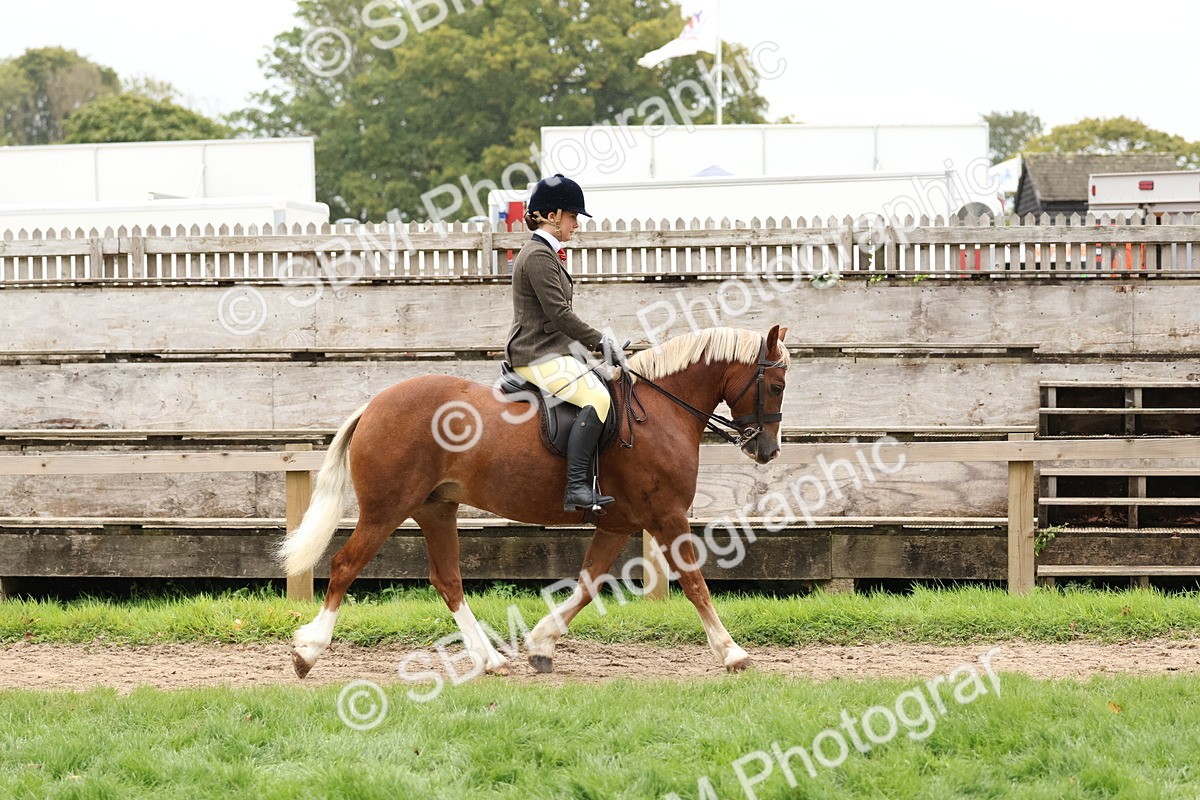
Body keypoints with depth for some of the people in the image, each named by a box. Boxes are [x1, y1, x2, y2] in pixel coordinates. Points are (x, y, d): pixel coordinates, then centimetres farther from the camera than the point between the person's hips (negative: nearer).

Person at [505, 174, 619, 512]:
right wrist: (598, 340, -12)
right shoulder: (539, 256, -15)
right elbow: (559, 314, -20)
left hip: (550, 350, 11)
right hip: (538, 355, -11)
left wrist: (593, 340, 14)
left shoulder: (545, 253, 20)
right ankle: (576, 487, -33)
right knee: (596, 398, -27)